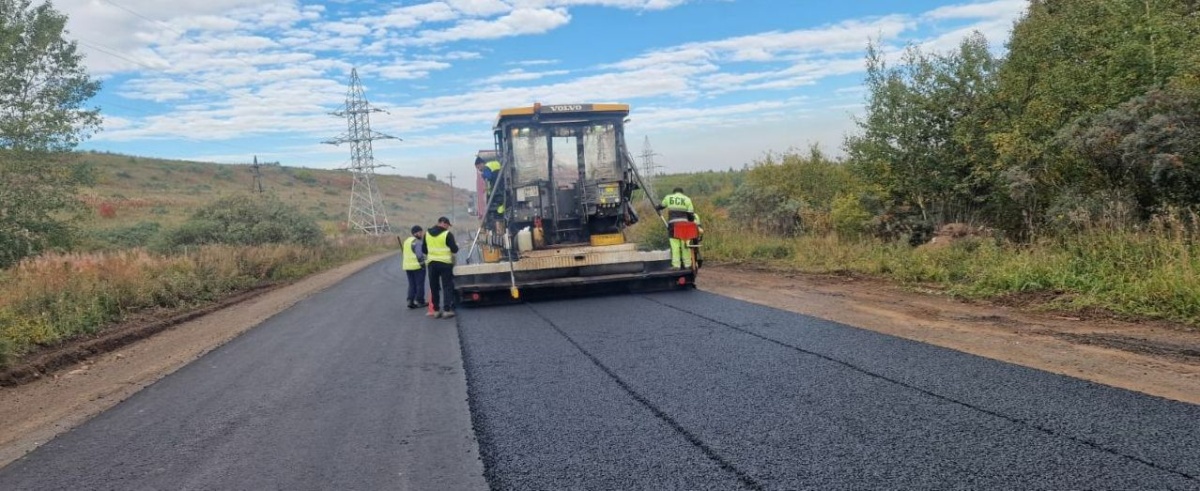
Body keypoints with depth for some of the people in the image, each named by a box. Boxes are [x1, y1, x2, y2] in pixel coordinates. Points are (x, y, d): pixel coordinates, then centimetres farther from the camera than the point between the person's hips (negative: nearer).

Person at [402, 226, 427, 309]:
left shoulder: (407, 241, 14)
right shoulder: (418, 242, -15)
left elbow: (403, 253, 17)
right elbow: (419, 255, -21)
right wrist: (422, 263, -10)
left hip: (407, 266, 8)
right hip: (417, 266, -8)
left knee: (411, 284, 12)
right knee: (420, 284, 3)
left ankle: (410, 301, 4)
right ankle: (420, 301, 7)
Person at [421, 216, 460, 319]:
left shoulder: (427, 233, 7)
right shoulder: (447, 234, -10)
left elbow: (424, 250, 13)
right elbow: (454, 249, -8)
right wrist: (456, 246, 13)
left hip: (432, 263, 4)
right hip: (445, 263, -4)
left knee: (434, 287, 11)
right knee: (447, 287, 1)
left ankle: (436, 310, 13)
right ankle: (447, 310, -4)